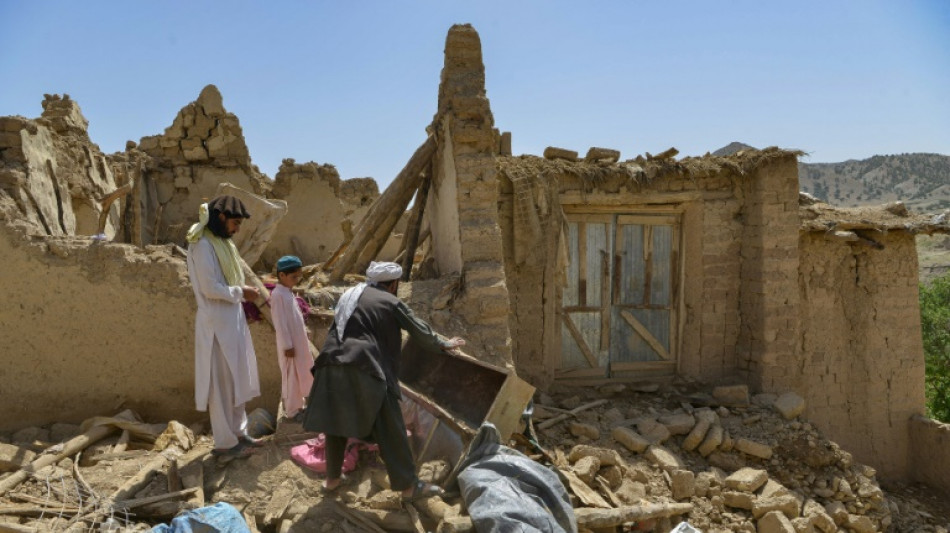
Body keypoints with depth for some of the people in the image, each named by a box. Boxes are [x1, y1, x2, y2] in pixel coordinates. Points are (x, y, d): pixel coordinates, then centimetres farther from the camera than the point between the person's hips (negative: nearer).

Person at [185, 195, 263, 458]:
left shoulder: (224, 243, 13)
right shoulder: (203, 245, -15)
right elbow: (210, 289, -21)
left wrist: (245, 296, 5)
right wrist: (241, 291, -11)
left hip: (232, 321, 9)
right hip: (216, 324, -9)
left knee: (237, 379, 16)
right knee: (222, 382, 0)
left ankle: (238, 431, 28)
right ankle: (225, 441, 10)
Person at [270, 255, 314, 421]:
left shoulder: (288, 292, 11)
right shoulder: (278, 295, -18)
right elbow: (280, 323, -20)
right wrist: (287, 345, -19)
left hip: (299, 342, 9)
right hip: (290, 344, -9)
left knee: (300, 375, 17)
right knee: (291, 377, 1)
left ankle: (296, 405, 29)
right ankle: (292, 410, 11)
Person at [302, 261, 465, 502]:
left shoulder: (349, 295, 22)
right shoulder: (391, 302, 4)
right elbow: (420, 331, 10)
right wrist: (444, 344, 27)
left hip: (332, 365, 6)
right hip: (364, 369, -6)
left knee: (336, 422, 21)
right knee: (390, 428, 1)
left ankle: (332, 478, 32)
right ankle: (408, 485, 7)